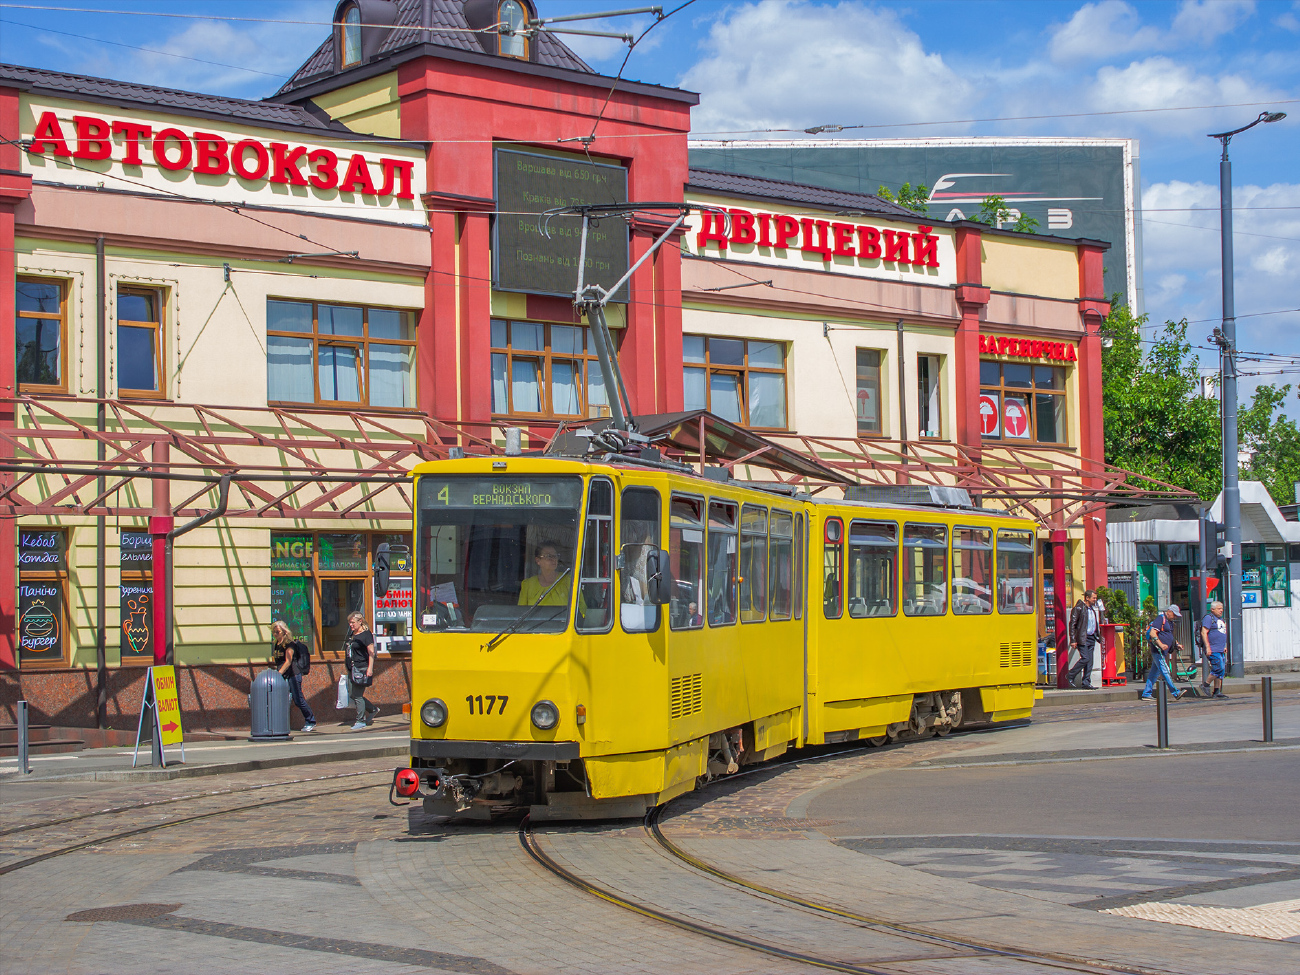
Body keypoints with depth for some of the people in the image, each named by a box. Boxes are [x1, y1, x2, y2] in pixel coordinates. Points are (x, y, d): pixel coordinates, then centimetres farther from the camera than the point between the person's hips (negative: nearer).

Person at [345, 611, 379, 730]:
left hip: (362, 668, -9)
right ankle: (373, 709, 24)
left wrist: (370, 668, -20)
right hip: (352, 669, 9)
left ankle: (360, 722, 1)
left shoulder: (366, 634, -10)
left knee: (358, 695, -6)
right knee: (352, 694, 8)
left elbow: (371, 652, -15)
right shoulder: (352, 635, 15)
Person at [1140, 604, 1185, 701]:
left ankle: (1146, 694, 12)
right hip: (1157, 650, -10)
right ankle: (1176, 693, -18)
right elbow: (1152, 633, -19)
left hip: (1163, 652, 10)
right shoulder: (1160, 619, -10)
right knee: (1165, 671, -12)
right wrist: (1161, 644, -28)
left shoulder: (1170, 622, 20)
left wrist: (1176, 644, 15)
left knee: (1154, 672, 9)